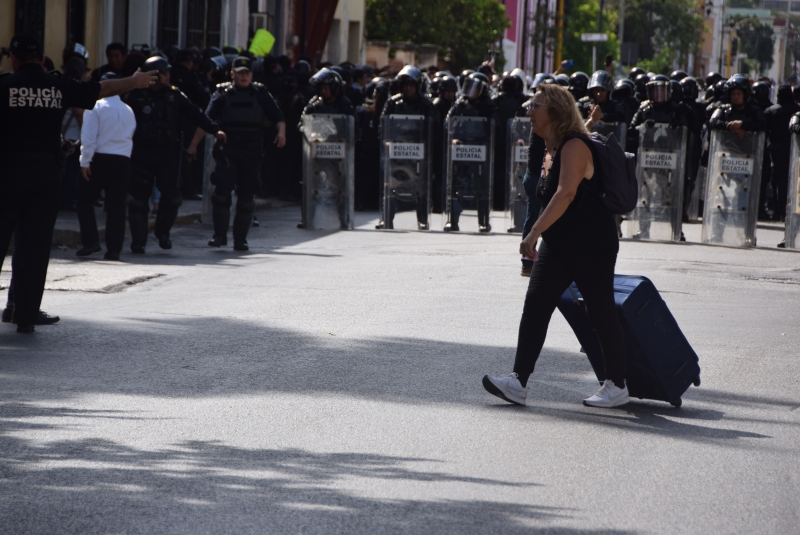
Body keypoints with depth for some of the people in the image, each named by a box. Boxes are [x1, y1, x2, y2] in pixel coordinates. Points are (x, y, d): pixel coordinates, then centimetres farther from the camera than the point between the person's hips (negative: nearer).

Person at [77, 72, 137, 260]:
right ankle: (114, 249, 1)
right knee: (117, 205, 4)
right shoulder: (128, 111, 10)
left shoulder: (95, 107, -6)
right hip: (123, 160, 4)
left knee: (85, 199, 9)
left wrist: (85, 162, -10)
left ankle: (90, 240, -2)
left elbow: (88, 137, -11)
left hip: (100, 160, -4)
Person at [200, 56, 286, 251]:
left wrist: (281, 132, -19)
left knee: (247, 197, 3)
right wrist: (192, 145, -4)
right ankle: (219, 234, -3)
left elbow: (277, 116, 2)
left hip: (252, 154, 1)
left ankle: (240, 239, 10)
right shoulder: (223, 94, 5)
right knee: (222, 192, -12)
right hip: (227, 152, -1)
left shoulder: (260, 94, 8)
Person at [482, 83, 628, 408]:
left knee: (601, 311, 0)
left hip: (592, 244, -9)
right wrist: (539, 237, 22)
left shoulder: (575, 146, -16)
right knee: (535, 306, -4)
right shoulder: (551, 152, 12)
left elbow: (566, 193, -28)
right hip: (557, 245, 9)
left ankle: (617, 386, 12)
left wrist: (534, 232, -34)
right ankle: (519, 382, -10)